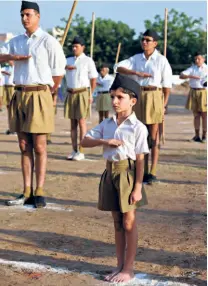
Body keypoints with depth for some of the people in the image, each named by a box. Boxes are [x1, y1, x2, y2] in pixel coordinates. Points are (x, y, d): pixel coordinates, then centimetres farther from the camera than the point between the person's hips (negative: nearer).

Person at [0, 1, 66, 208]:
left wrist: (48, 91, 6)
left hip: (39, 96, -5)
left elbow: (59, 71, -1)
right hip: (19, 95, 5)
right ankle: (27, 192, 9)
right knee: (24, 146, 6)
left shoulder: (48, 41, -3)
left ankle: (39, 192, 1)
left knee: (39, 147, -3)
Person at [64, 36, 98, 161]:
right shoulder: (69, 60, 14)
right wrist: (65, 67, -18)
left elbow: (93, 79, -1)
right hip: (70, 93, 5)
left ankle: (81, 152, -5)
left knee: (81, 122, -6)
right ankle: (74, 150, 12)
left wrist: (91, 95, -6)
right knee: (73, 122, 7)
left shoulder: (88, 61, 0)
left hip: (82, 93, -5)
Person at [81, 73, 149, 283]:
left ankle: (128, 269, 14)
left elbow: (140, 160, -11)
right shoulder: (107, 124, 7)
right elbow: (84, 141, 5)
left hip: (127, 174, -5)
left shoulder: (137, 127, -10)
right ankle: (120, 265, 24)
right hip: (110, 173, 6)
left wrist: (138, 187, -14)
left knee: (129, 223, 3)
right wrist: (105, 141, -13)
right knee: (117, 222, 14)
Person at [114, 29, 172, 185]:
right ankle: (143, 171, 15)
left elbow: (167, 84, -3)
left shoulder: (161, 60, -2)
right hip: (138, 97, 4)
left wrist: (164, 105, -8)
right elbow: (118, 67, -2)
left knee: (154, 136, -2)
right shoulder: (136, 58, 9)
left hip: (154, 97, -4)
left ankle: (153, 173, 1)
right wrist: (137, 73, -15)